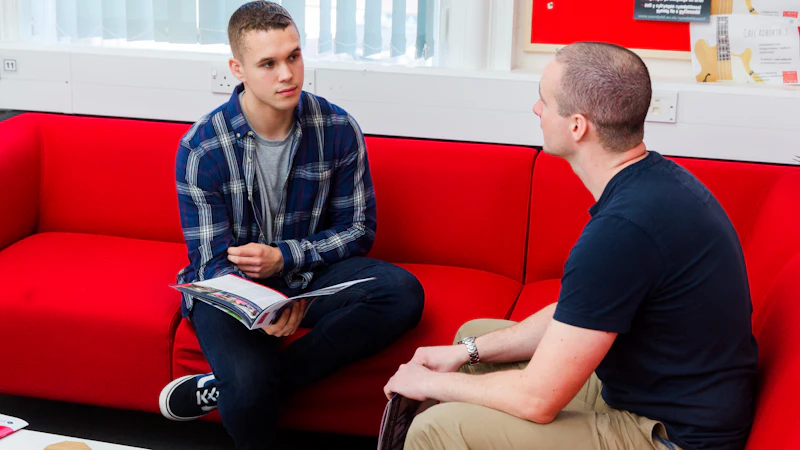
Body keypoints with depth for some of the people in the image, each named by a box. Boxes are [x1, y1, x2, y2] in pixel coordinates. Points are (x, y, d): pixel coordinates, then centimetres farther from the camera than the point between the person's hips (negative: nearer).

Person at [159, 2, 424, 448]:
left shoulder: (339, 130, -7)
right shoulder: (201, 148, -14)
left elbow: (359, 229, 1)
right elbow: (214, 262, -12)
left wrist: (284, 257, -16)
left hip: (309, 273, 4)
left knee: (403, 293, -28)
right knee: (250, 388, -36)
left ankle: (220, 389, -24)